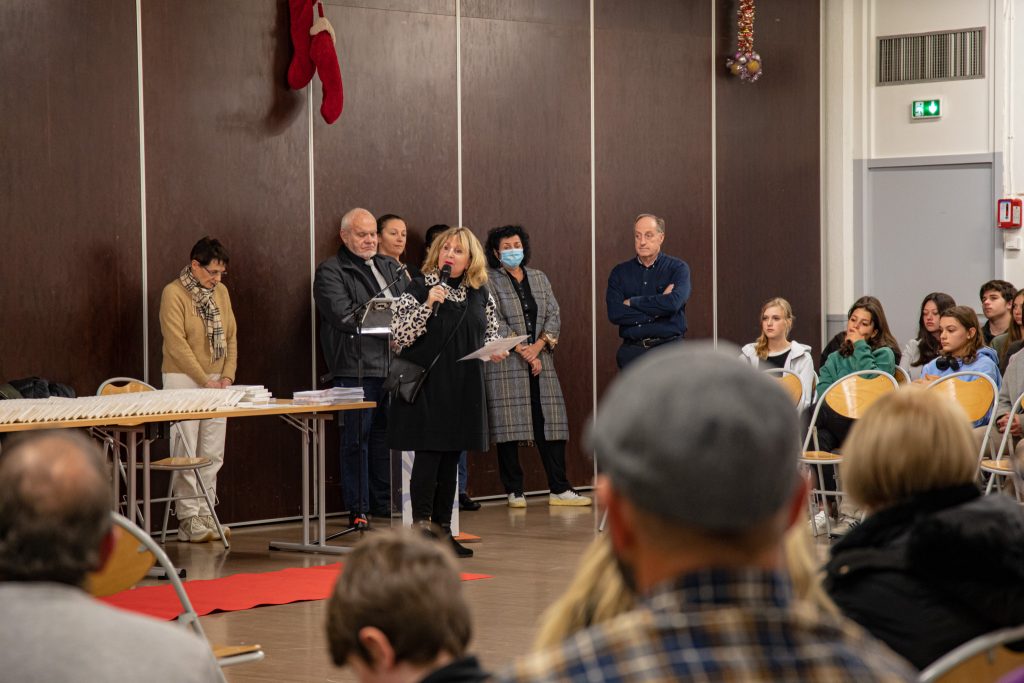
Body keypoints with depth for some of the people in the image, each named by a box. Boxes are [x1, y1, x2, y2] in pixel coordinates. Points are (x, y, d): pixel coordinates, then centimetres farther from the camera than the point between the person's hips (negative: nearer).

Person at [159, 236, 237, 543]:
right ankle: (188, 520, -1)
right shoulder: (174, 293, -10)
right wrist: (206, 381, -16)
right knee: (186, 453, -5)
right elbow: (177, 344, -15)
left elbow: (231, 336, 12)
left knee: (213, 454, 6)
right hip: (183, 380, -6)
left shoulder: (221, 292, 10)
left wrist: (227, 376, -2)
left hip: (217, 382, 6)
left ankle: (206, 514, 12)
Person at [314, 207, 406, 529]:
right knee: (357, 438, -2)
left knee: (386, 435, 11)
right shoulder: (330, 271, -2)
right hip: (356, 367, -6)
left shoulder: (390, 267, 19)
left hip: (392, 365, 6)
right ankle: (358, 510, 2)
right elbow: (343, 314, -15)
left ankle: (384, 502, 20)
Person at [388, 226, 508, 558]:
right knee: (428, 455, -9)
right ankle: (421, 528, -6)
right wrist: (427, 304, -22)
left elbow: (491, 332, 22)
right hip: (427, 386, -5)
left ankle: (444, 530, 15)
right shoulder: (419, 289, -5)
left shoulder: (480, 294, 9)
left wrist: (495, 350, 0)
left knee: (451, 458, 9)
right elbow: (399, 336, -12)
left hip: (464, 390, 5)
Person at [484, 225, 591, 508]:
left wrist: (538, 346, -8)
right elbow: (495, 322, -8)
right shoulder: (489, 281, 1)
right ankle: (514, 492, 0)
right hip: (506, 365, -4)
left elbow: (554, 315, 8)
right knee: (510, 426, -5)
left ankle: (559, 490, 1)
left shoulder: (539, 278, 16)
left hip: (541, 360, 4)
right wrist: (524, 352, -13)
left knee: (550, 423, 0)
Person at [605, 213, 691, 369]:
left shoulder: (678, 268, 3)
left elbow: (674, 303, -16)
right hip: (632, 350, 2)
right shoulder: (620, 273, 9)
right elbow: (614, 313, -5)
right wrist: (658, 311, -10)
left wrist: (632, 302, -6)